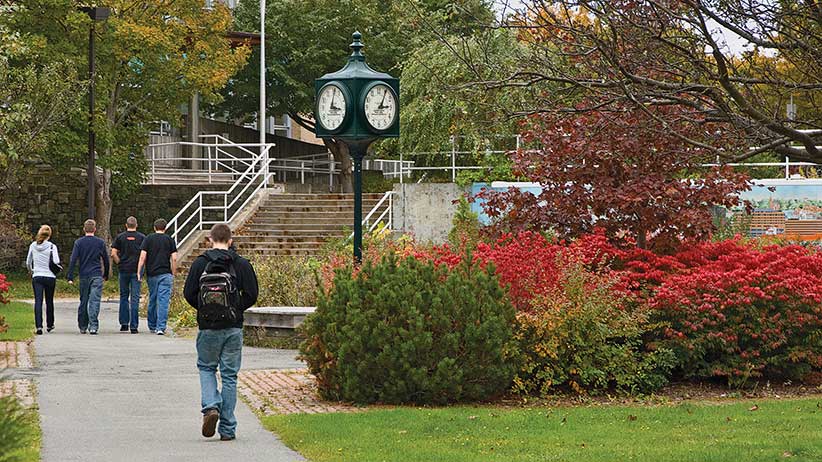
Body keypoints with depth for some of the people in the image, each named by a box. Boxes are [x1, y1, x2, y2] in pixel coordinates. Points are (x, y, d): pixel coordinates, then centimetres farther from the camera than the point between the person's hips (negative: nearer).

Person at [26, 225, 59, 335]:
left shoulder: (33, 246, 2)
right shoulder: (52, 246, -6)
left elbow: (28, 262, 10)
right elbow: (56, 262, -16)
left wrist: (31, 272, 29)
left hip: (37, 277, 1)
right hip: (50, 276, -1)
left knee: (38, 301, -5)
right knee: (49, 301, 15)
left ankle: (39, 326, -19)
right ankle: (49, 325, 27)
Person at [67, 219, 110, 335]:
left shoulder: (78, 242, 2)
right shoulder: (100, 242, 3)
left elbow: (73, 260, -5)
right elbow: (106, 260, 9)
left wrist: (70, 277, -4)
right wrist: (106, 275, 22)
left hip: (84, 276, 1)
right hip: (97, 276, -1)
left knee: (83, 302, 11)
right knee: (95, 301, -7)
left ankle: (82, 326, 18)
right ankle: (93, 326, -18)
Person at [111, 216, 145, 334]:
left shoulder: (120, 237, 2)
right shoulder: (142, 237, 0)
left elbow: (113, 253, -3)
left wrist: (120, 263, 8)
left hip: (123, 270, 1)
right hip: (136, 271, -1)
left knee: (124, 297, 13)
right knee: (135, 298, -1)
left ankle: (124, 323, 10)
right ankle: (134, 326, -5)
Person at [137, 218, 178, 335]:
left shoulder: (148, 239, 3)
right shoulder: (170, 240, 3)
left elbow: (142, 257, -4)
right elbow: (174, 259, -1)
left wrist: (139, 273, 0)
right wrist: (173, 274, 8)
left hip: (152, 274, 2)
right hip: (166, 274, -2)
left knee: (152, 301, 13)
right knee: (164, 301, -5)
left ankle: (152, 326, 22)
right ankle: (161, 328, -13)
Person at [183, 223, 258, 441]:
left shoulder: (200, 263, -3)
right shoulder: (241, 264, -2)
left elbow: (188, 294, -3)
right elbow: (251, 295, -3)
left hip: (208, 327, 0)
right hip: (233, 328, 0)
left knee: (206, 367, 19)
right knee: (229, 375, 7)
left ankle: (211, 406, -7)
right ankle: (227, 428, 7)